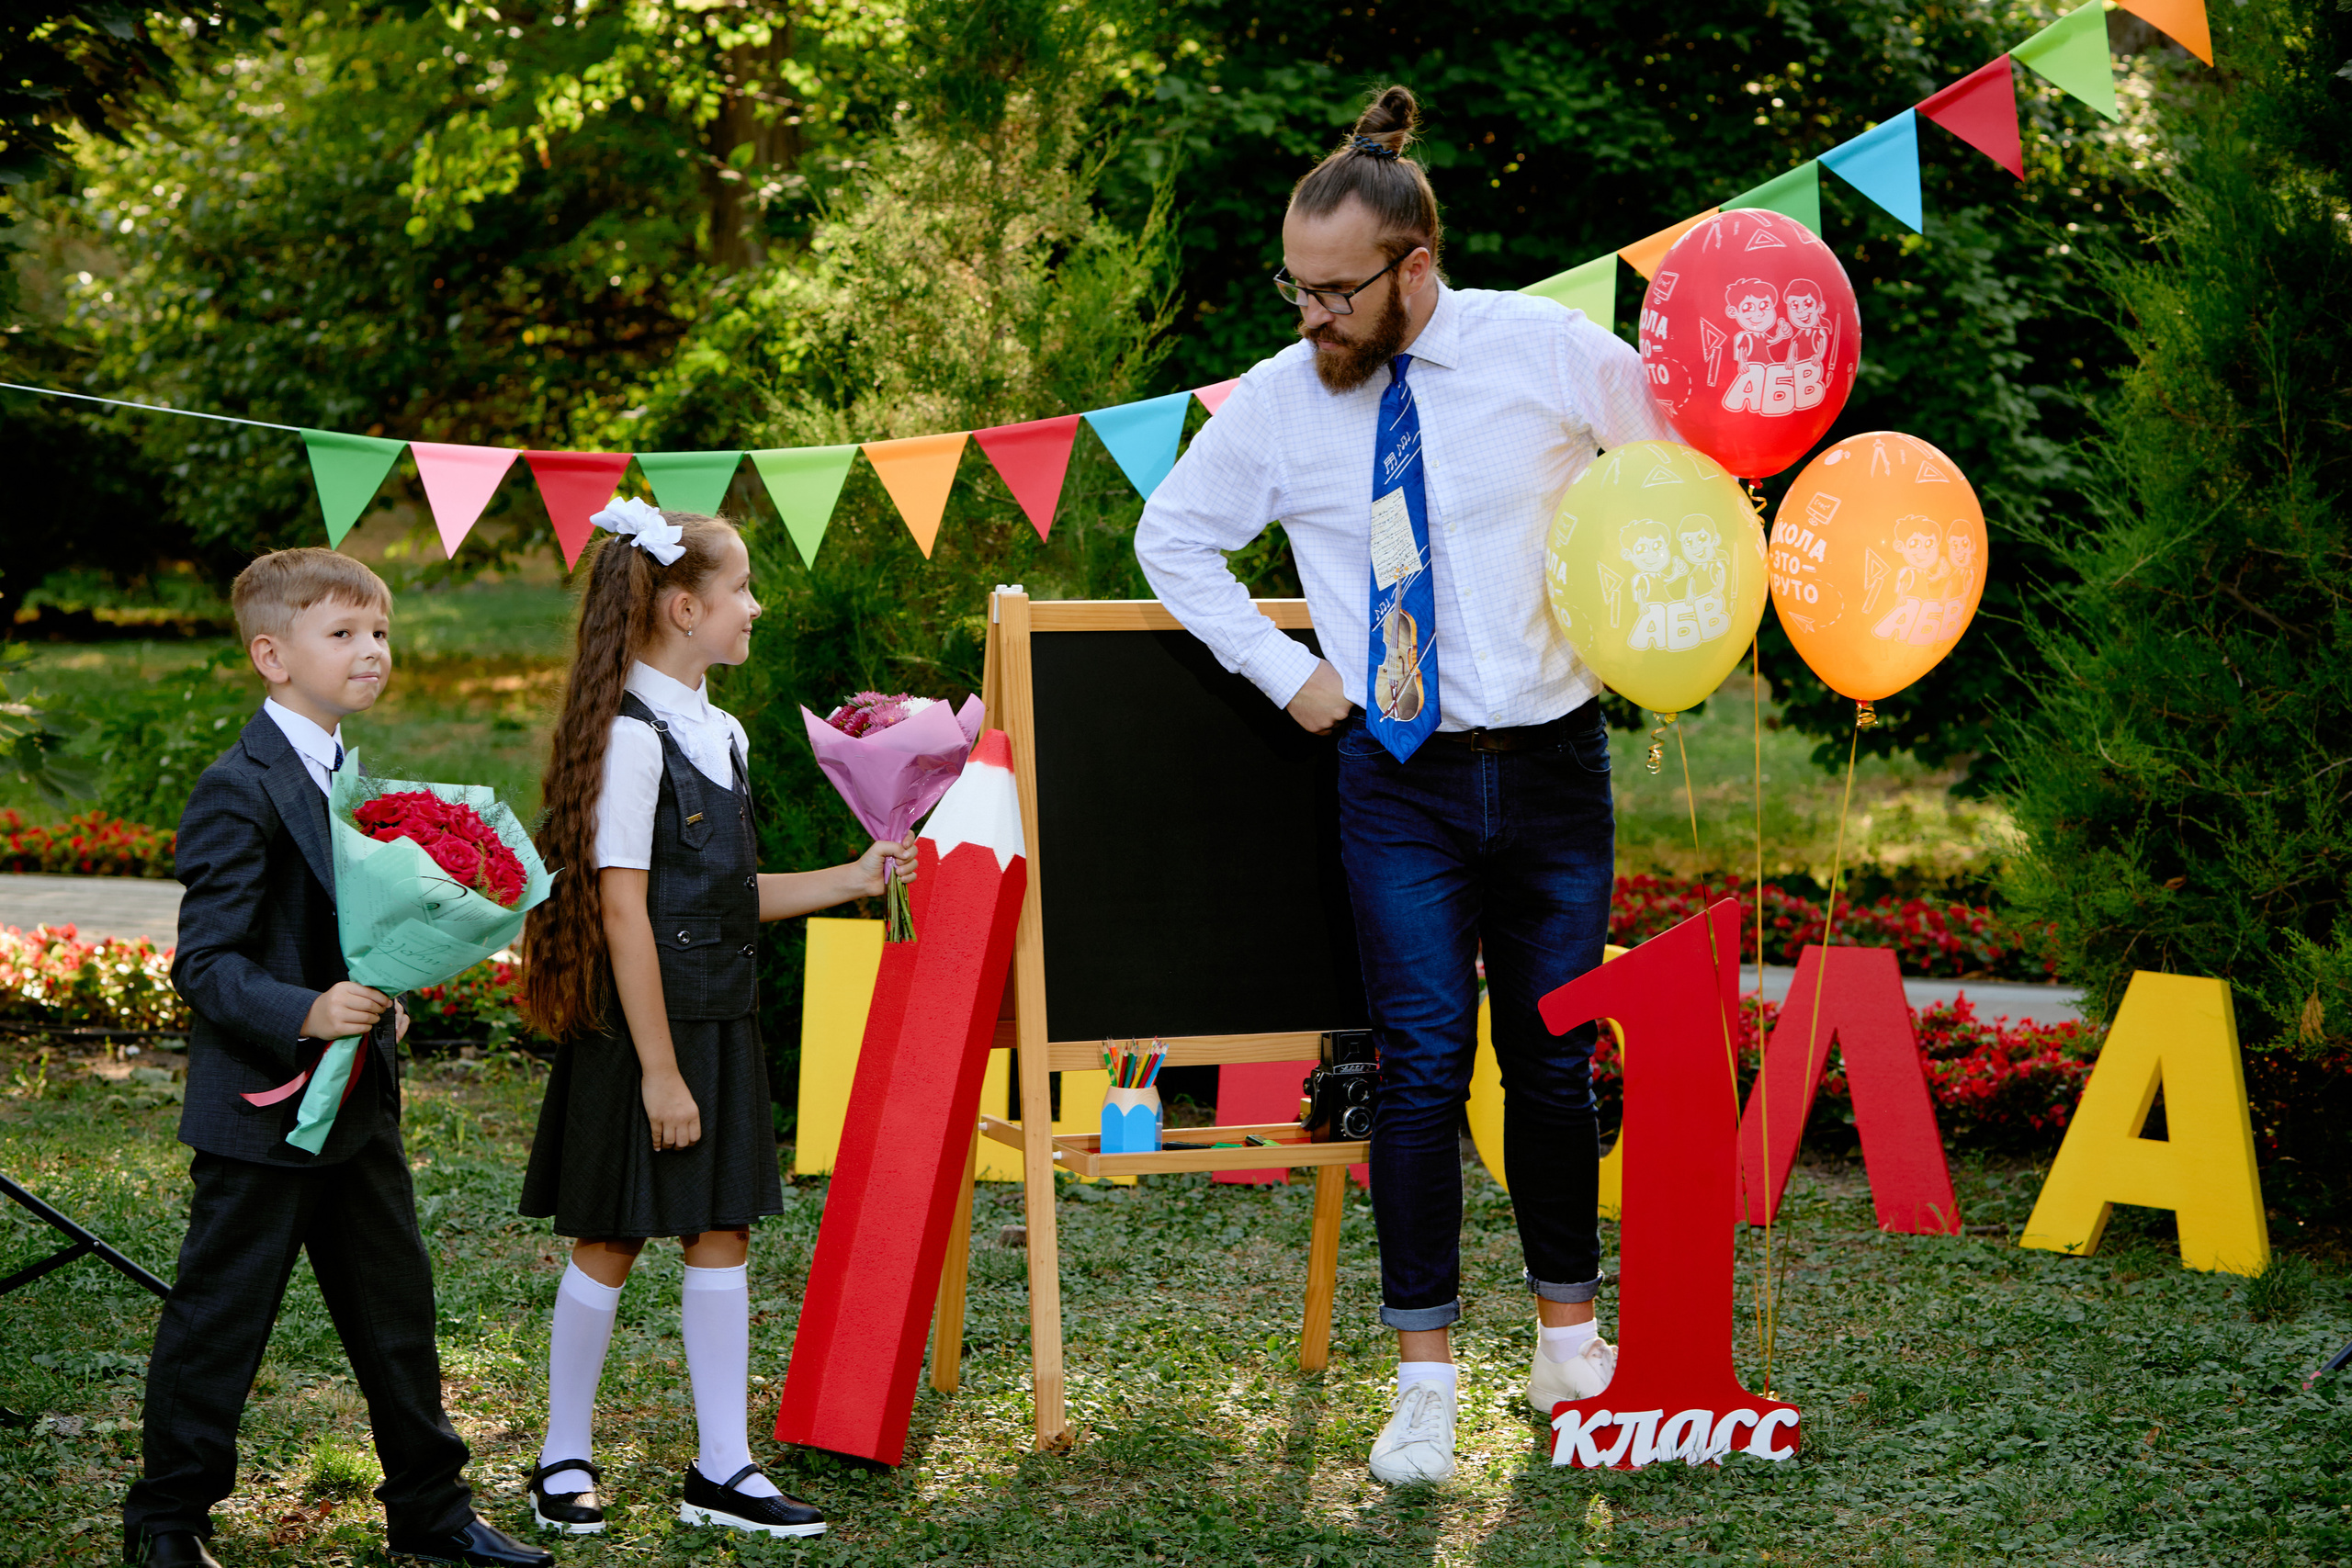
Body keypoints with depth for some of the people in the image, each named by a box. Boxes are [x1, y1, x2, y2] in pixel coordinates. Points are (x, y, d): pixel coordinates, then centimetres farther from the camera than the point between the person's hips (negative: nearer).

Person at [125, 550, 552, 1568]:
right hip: (262, 1110, -8)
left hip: (359, 1102, 8)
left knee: (397, 1309, 14)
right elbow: (206, 965, -19)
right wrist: (306, 1015, -32)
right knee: (219, 1322, 3)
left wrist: (383, 1003, 9)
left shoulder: (347, 773, 12)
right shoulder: (239, 791, -16)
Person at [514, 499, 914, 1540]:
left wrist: (852, 881, 11)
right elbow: (622, 910, -18)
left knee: (720, 1235, 8)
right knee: (610, 1241, 3)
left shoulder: (720, 734, 11)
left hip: (719, 1022, 8)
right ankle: (563, 1461, 17)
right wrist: (658, 1068, -19)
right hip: (639, 1027, -8)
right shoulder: (631, 739, -16)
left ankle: (721, 1472, 14)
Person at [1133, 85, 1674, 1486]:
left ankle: (1570, 1343, 24)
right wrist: (1286, 669, 2)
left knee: (1557, 1061, 8)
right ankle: (1425, 1383, 1)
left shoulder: (1550, 352, -7)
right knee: (1423, 1068, -6)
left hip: (1554, 762, 0)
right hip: (1399, 778, 0)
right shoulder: (1277, 402, -4)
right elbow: (1171, 539, 11)